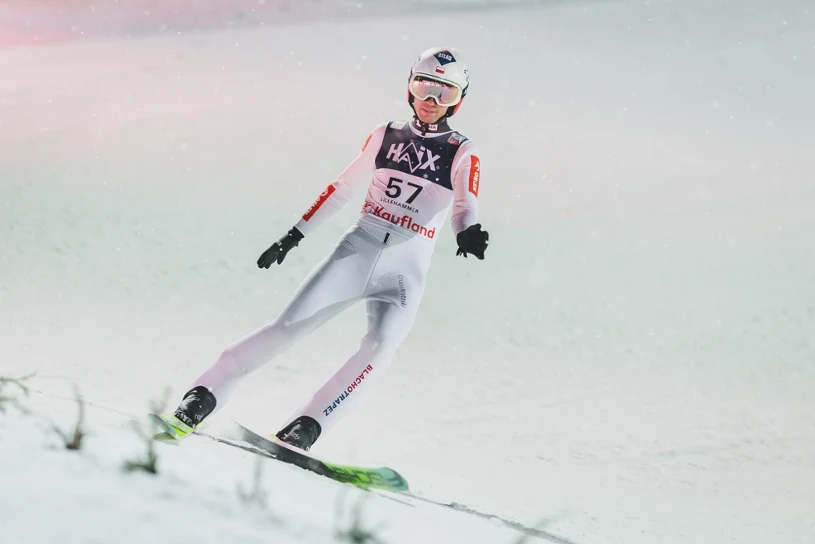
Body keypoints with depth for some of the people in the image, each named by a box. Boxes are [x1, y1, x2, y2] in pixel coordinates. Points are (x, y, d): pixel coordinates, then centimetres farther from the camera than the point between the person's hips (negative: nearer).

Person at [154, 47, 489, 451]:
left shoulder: (462, 155, 2)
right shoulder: (385, 136, 9)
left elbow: (465, 206, -14)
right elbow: (342, 187, 16)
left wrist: (469, 233, -37)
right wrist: (296, 233, 14)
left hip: (405, 273, -1)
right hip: (356, 251, 1)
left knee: (380, 349, -25)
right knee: (288, 327, -11)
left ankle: (303, 430, -23)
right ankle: (201, 399, -6)